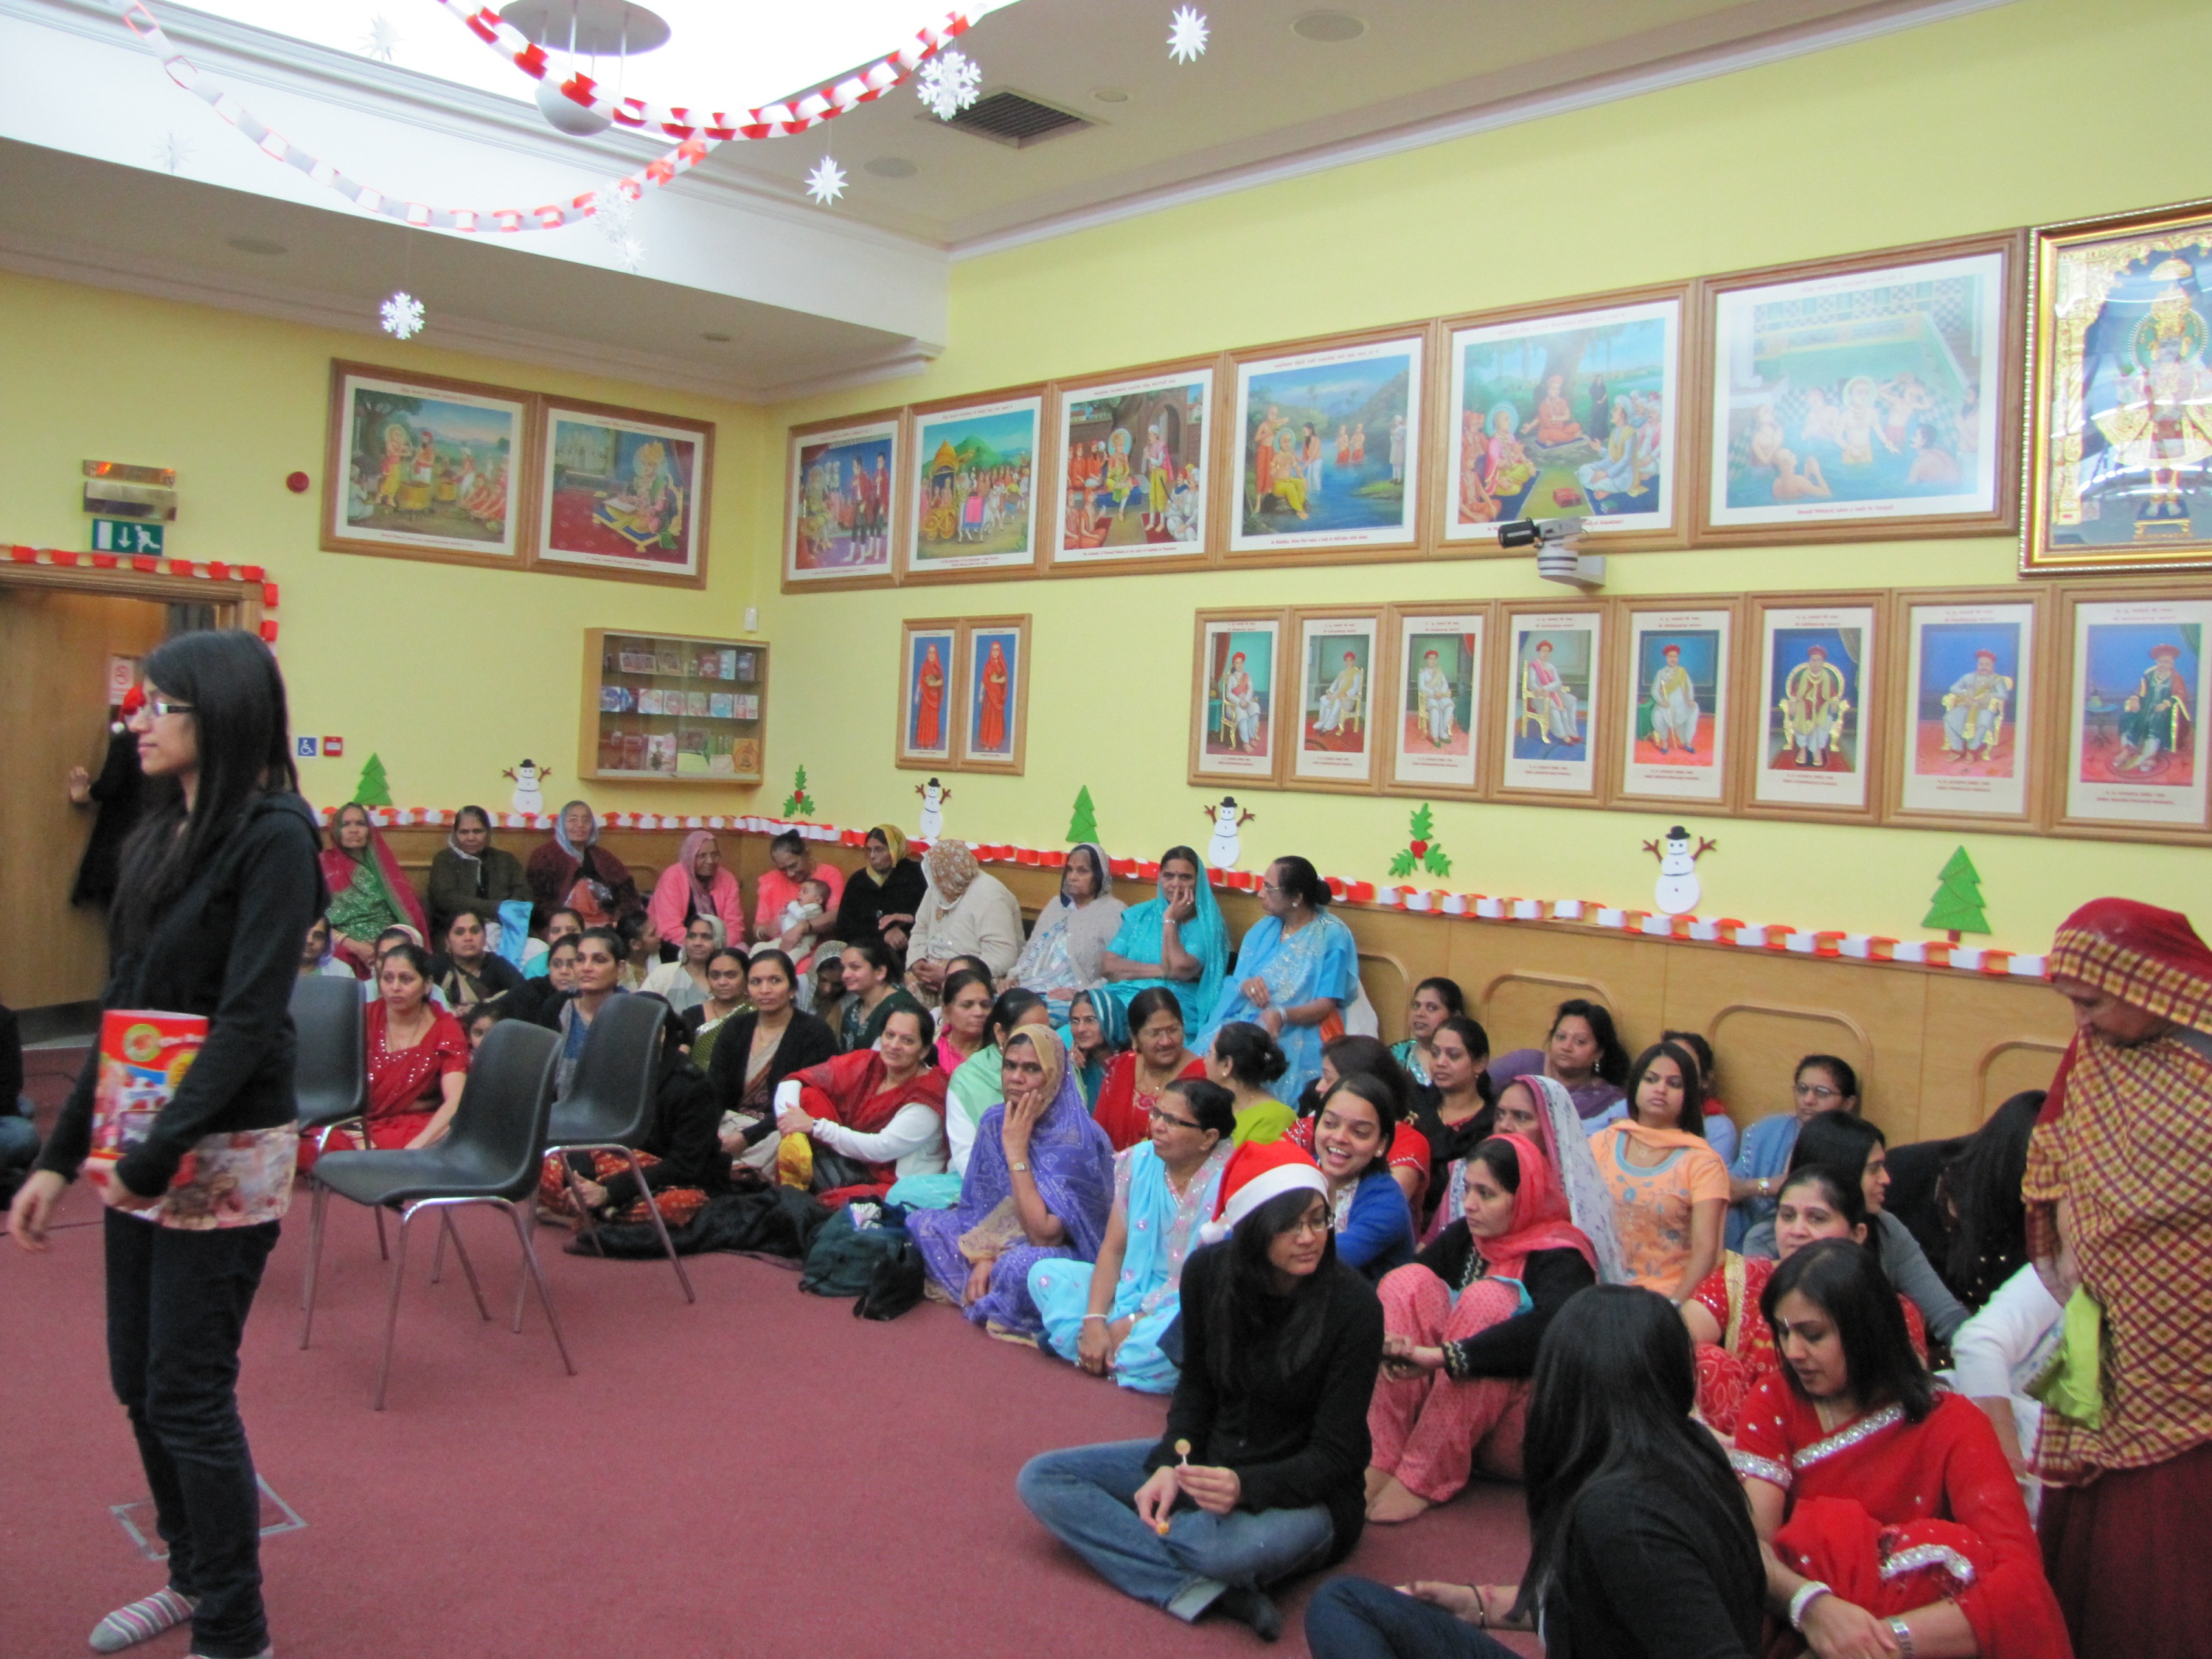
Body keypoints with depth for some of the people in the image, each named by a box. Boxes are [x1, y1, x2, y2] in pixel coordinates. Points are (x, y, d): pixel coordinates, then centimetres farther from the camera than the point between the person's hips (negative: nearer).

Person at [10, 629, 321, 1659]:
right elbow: (124, 1010, 14)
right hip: (141, 1146, 8)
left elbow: (250, 1016, -20)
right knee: (139, 1382, 17)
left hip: (224, 1151, -8)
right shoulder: (160, 834, 11)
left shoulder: (274, 836, -13)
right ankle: (193, 1576, 37)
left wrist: (161, 1152, -23)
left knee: (188, 1395, 0)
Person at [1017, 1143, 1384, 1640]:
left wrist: (1246, 1487, -34)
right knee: (1040, 1478, -9)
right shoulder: (1207, 1272, -8)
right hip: (1208, 1462, 6)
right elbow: (1195, 1386, 8)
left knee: (1227, 1547, -41)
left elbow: (1334, 1455, -16)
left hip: (1305, 1493, -6)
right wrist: (1172, 1464, -11)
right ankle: (1205, 1593, -22)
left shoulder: (1354, 1305, -21)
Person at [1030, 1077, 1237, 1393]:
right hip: (1135, 1288, 6)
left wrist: (1135, 1322, -20)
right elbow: (1113, 1249, 1)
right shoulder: (1138, 1162, 0)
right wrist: (1094, 1320, -15)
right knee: (1045, 1273, -8)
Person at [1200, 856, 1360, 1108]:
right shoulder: (1264, 929, 15)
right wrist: (1245, 986, -10)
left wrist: (1282, 1015, -27)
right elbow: (1235, 985, 15)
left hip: (1295, 1032, -5)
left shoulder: (1332, 936, -3)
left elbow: (1326, 1006, -9)